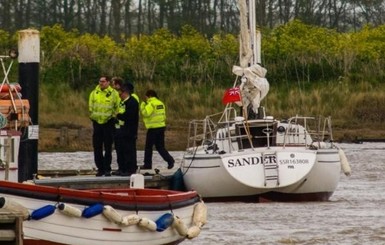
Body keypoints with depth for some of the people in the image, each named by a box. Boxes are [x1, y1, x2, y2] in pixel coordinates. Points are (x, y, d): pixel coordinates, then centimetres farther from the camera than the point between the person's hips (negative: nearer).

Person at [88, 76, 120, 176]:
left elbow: (117, 107, 3)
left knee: (108, 147, -1)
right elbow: (90, 106, 14)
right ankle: (100, 168, 11)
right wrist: (92, 115, 6)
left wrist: (112, 116, -1)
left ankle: (107, 169, 3)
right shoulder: (94, 93, 5)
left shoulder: (113, 93, -3)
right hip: (97, 122, 3)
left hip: (108, 122, -3)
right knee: (97, 146, 3)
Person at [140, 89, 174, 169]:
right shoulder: (161, 103, 13)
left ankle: (147, 164, 8)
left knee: (148, 147, 4)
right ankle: (170, 160, -5)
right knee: (160, 146, 12)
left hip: (153, 128, -8)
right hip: (161, 126, 8)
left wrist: (143, 104, -11)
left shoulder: (151, 104, -14)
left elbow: (145, 113, -24)